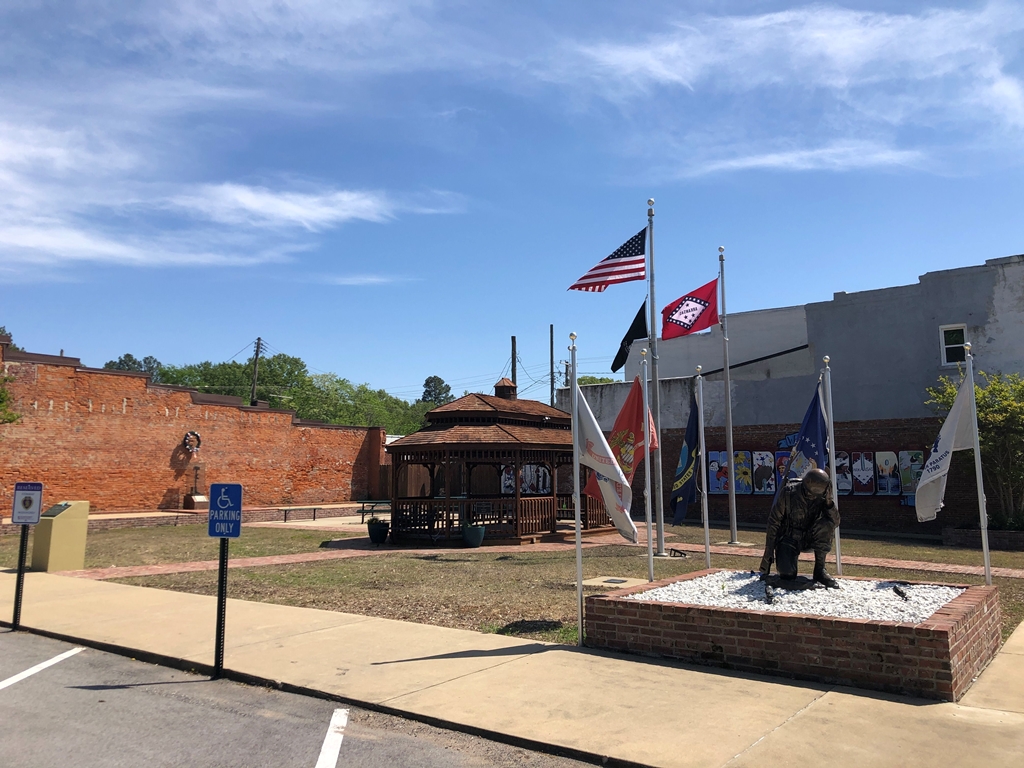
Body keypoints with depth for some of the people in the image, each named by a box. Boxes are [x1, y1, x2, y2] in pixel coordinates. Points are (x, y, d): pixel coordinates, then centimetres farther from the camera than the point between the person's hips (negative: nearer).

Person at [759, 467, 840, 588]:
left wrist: (829, 501, -28)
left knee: (826, 524, -28)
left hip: (810, 539, 3)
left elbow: (835, 522, -13)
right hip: (789, 538, -3)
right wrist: (769, 552, -16)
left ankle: (820, 570, -15)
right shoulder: (789, 492, -18)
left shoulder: (822, 496, -10)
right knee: (787, 573, -27)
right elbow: (773, 523, -14)